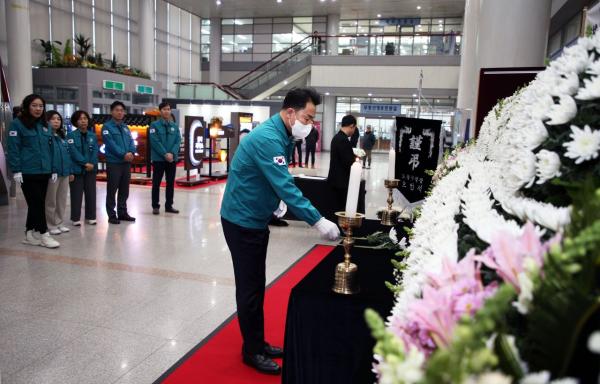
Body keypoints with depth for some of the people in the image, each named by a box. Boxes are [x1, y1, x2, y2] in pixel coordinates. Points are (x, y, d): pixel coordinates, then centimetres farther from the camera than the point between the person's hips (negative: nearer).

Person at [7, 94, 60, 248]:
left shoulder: (45, 125, 14)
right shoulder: (17, 124, -5)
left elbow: (50, 148, 16)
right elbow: (13, 149, -9)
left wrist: (53, 169, 12)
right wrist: (16, 170, -14)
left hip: (44, 172, 6)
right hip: (27, 173, -6)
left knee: (37, 204, 11)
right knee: (37, 203, -3)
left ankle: (30, 234, 21)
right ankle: (44, 234, 4)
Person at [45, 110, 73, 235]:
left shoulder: (63, 136, 14)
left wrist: (71, 171, 13)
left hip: (64, 173, 7)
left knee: (62, 200, 13)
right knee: (51, 201, 3)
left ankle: (60, 223, 23)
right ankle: (51, 225, 11)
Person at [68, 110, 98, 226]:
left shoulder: (93, 136, 10)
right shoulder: (71, 136, -3)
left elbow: (95, 151, 1)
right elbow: (74, 152, -13)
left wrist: (92, 164, -14)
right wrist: (85, 163, -19)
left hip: (91, 169, 4)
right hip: (77, 169, -4)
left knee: (91, 193, 8)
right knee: (76, 194, 2)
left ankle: (91, 217, 19)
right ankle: (76, 218, 10)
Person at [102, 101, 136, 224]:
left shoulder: (125, 127, 17)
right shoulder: (107, 126, -3)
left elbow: (131, 141, 9)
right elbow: (111, 144, -14)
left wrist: (131, 152, -12)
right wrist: (123, 154, -22)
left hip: (127, 163, 6)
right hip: (113, 162, -6)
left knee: (124, 190, 12)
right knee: (112, 190, 0)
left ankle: (122, 212, 22)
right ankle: (112, 215, 6)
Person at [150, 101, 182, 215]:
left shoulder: (175, 126, 9)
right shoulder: (155, 125, -4)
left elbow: (178, 141, 2)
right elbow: (155, 142, -12)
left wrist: (172, 153, -14)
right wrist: (165, 154, -19)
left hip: (172, 159, 4)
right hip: (158, 159, -4)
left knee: (171, 183, 10)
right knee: (156, 183, 3)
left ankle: (169, 205, 19)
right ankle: (155, 206, 12)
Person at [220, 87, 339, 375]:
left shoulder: (282, 136, 5)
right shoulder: (268, 138, -25)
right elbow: (286, 187, -31)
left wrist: (278, 201, -1)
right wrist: (318, 221, -31)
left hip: (256, 219, 9)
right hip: (242, 221, -9)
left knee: (256, 286, 17)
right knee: (249, 288, 3)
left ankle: (257, 342, 31)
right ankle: (252, 352, 18)